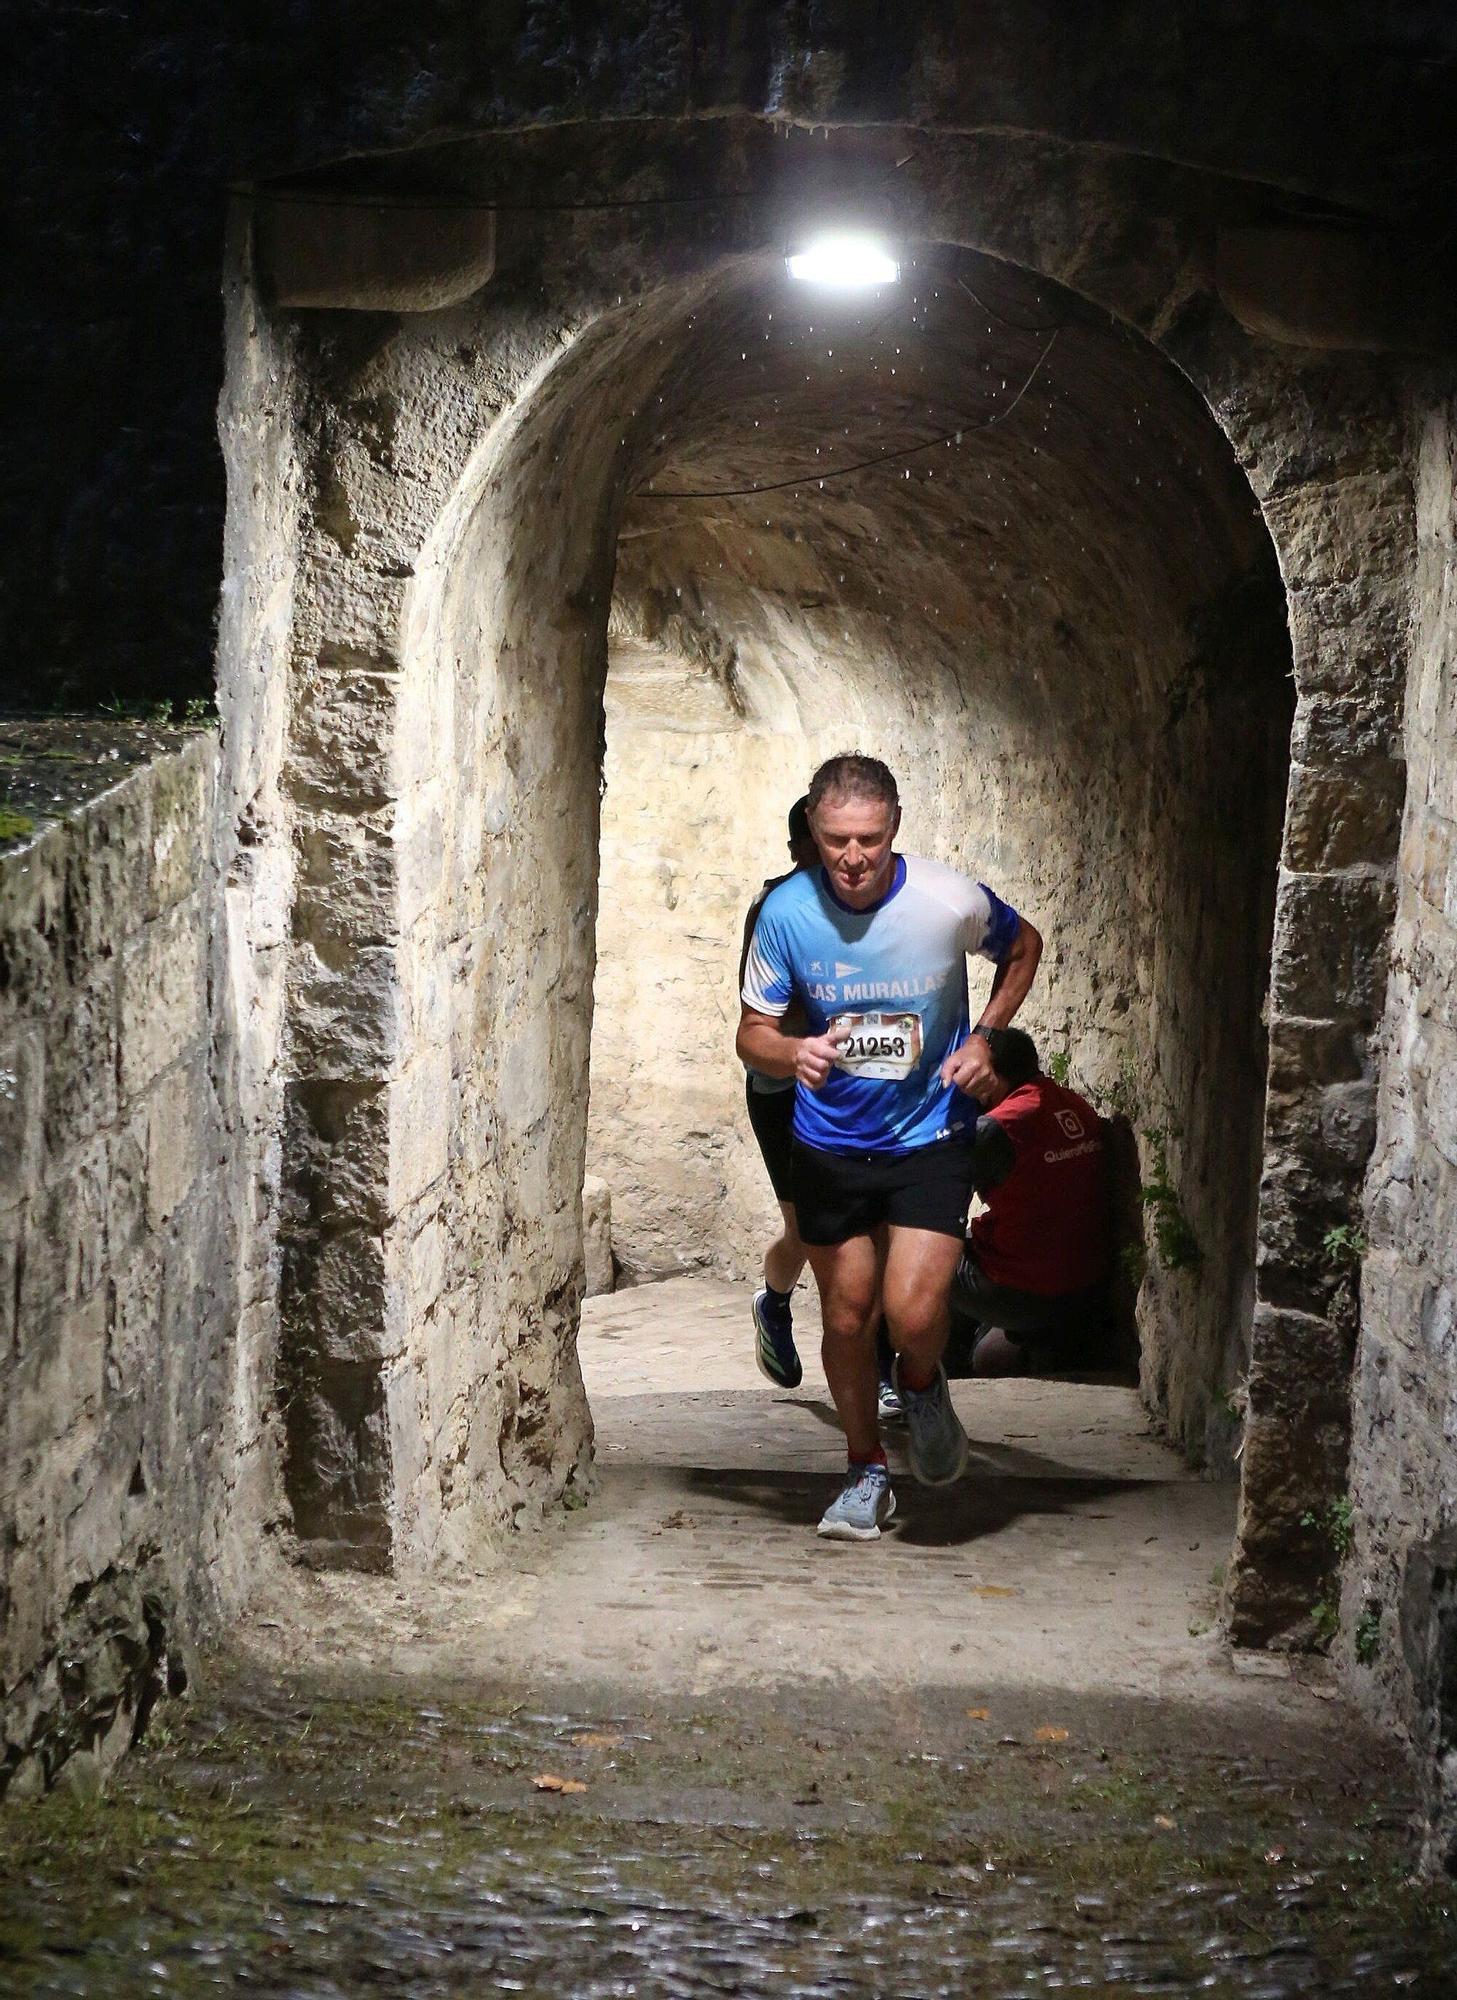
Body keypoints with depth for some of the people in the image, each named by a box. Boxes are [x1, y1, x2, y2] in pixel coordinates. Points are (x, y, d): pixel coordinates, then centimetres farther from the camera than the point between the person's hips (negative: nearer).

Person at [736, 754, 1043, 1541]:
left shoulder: (951, 902, -17)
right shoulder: (787, 912, -14)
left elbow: (1023, 948, 6)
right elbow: (752, 1031, -5)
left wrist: (984, 1036, -9)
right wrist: (792, 1052, -29)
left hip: (930, 1136, -2)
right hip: (829, 1143, 2)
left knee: (913, 1312, -16)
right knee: (846, 1317, 10)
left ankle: (923, 1386, 21)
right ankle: (866, 1472, 32)